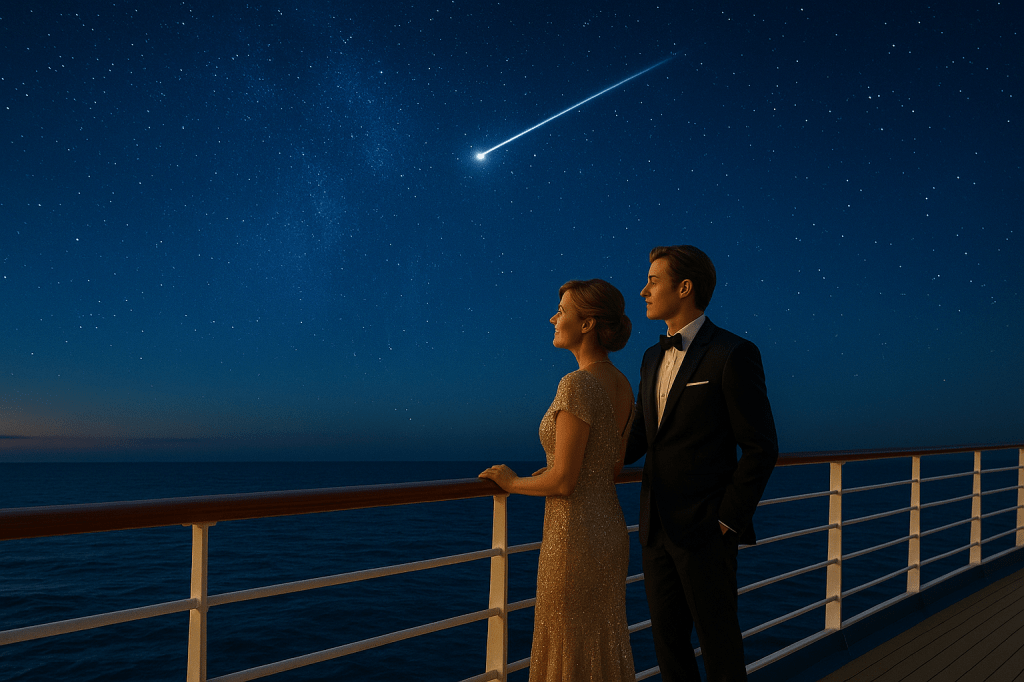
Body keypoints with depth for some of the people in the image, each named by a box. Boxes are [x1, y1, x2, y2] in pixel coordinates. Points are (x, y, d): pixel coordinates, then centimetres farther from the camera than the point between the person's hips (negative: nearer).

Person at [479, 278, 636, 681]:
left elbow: (564, 481, -21)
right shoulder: (622, 385, 6)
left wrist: (513, 483, -4)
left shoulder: (578, 383, -21)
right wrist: (550, 473, 23)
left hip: (575, 536, -9)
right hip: (610, 529, 9)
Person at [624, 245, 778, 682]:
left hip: (705, 530, -7)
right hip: (658, 526, 7)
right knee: (667, 638, 16)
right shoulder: (653, 357, 11)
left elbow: (761, 447, -12)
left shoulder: (733, 354, -12)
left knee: (718, 642, 8)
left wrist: (728, 520, -13)